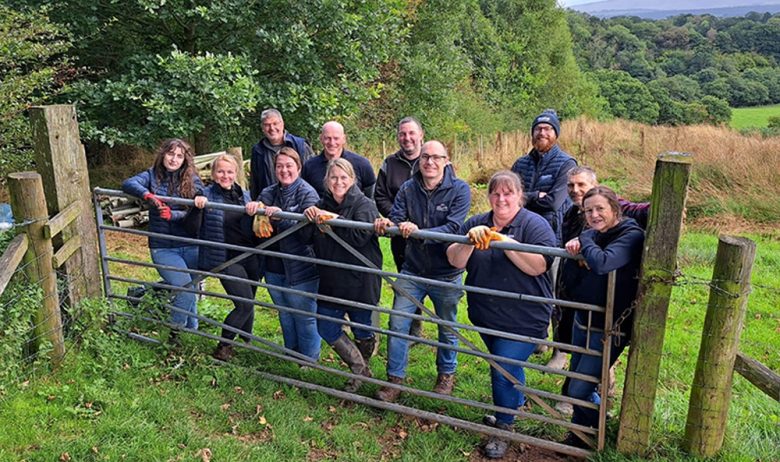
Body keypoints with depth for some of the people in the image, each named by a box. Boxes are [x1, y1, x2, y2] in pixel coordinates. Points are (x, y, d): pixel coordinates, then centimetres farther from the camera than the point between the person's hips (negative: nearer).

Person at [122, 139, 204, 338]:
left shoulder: (193, 180, 1)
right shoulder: (153, 175, 3)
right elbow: (128, 183, -15)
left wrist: (172, 215, -25)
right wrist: (147, 194, -32)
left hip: (191, 246, 2)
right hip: (163, 248, -1)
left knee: (191, 289, 11)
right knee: (186, 288, -18)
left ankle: (192, 329, 36)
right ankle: (175, 330, 6)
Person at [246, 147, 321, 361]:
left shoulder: (307, 193, -11)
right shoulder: (270, 192, 6)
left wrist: (281, 216, -36)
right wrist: (254, 207, -32)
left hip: (301, 269, -6)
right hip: (275, 265, 6)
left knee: (304, 316, 5)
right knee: (284, 314, 22)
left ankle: (310, 358, 25)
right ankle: (291, 352, 41)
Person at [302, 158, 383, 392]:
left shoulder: (364, 205, -11)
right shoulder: (323, 205, 6)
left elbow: (359, 237, -26)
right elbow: (305, 237, 3)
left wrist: (333, 219, -29)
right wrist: (308, 218, -16)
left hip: (360, 282, -6)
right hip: (331, 281, 6)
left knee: (362, 331, 9)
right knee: (325, 328, 12)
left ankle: (360, 368, 42)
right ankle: (360, 368, 32)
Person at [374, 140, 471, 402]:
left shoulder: (459, 189, -13)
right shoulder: (408, 188, -4)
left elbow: (453, 228, -25)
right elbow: (396, 218, -10)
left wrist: (418, 231, -39)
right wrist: (386, 224, -34)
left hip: (446, 273, -2)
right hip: (412, 270, 2)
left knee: (447, 329, 16)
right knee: (397, 324, 1)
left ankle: (446, 374, 40)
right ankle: (395, 379, 18)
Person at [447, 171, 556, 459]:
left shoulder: (534, 225, -12)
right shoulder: (475, 224, 2)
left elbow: (538, 266, -25)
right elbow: (455, 261, -8)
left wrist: (505, 241, -31)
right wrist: (470, 241, -28)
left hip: (522, 320, -5)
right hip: (486, 316, 5)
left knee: (503, 372, -4)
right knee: (509, 365, 24)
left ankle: (503, 429, 18)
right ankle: (517, 403, 51)